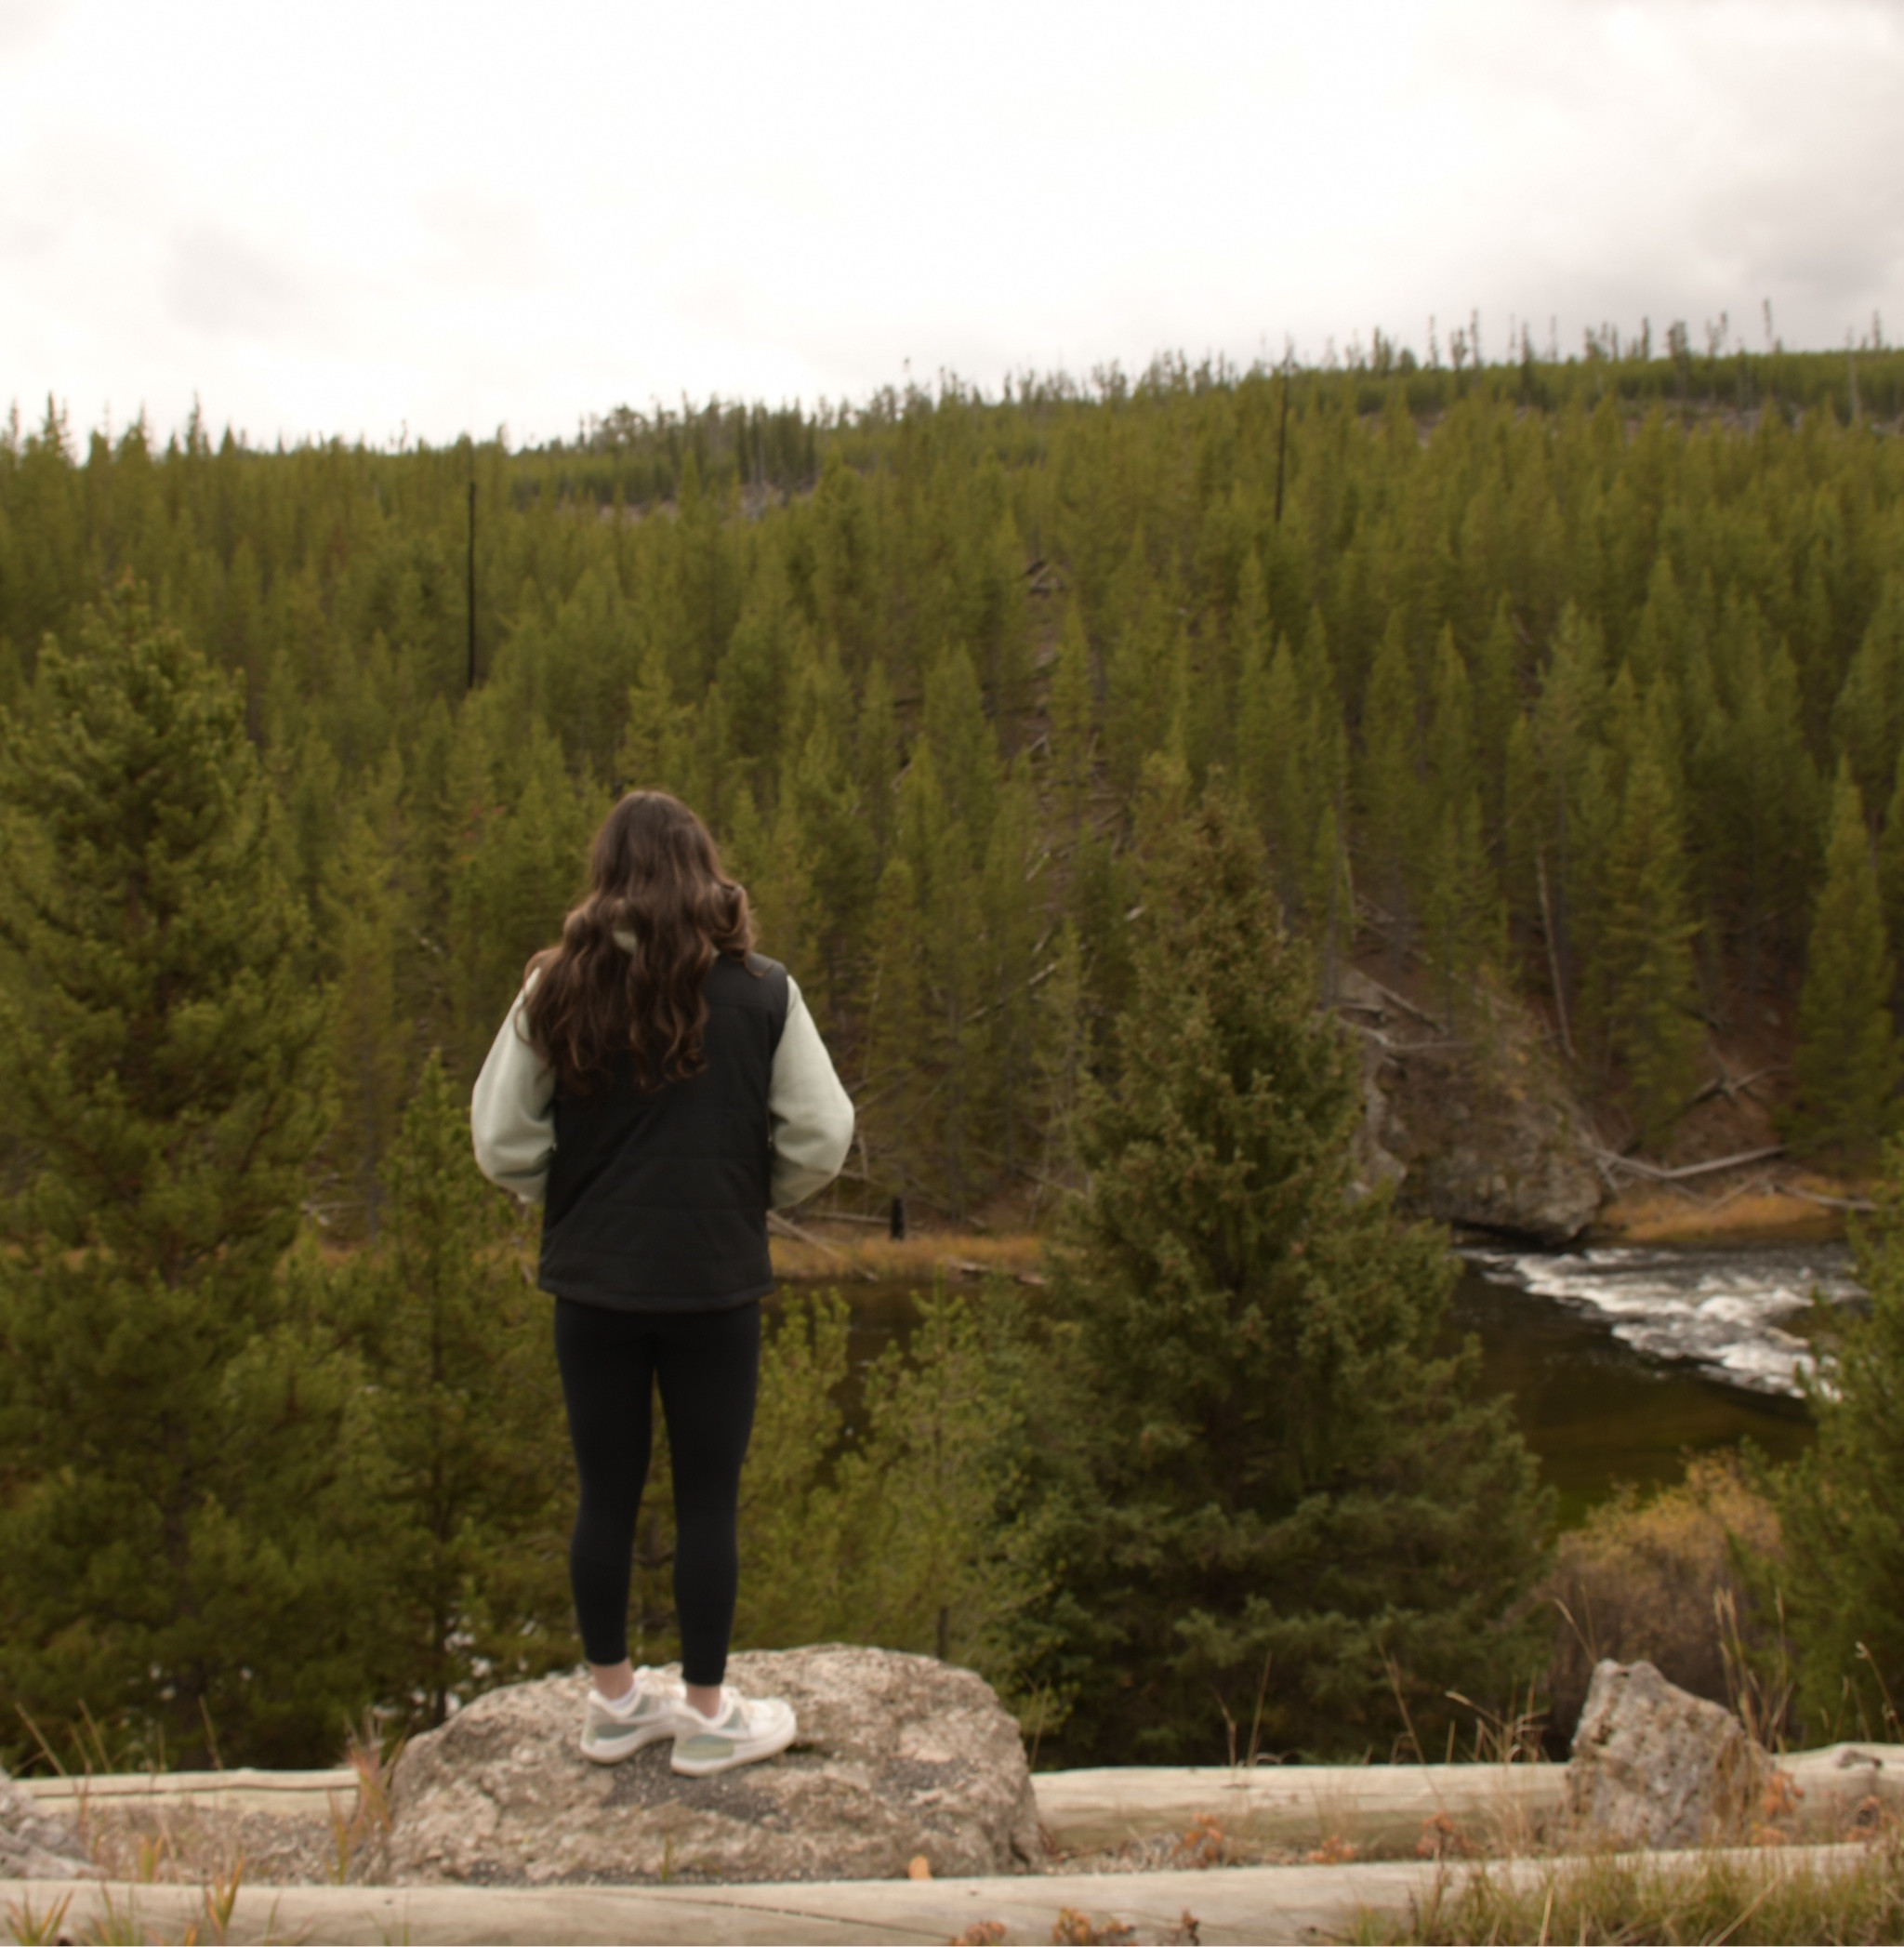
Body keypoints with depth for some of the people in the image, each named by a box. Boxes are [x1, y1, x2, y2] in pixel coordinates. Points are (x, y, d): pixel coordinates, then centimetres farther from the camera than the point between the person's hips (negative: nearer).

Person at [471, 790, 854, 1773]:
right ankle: (707, 1712, 23)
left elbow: (502, 1144, -3)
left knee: (606, 1496, 15)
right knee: (707, 1500, 11)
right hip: (714, 1285, -1)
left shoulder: (556, 993, -6)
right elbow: (822, 1137, -5)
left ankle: (613, 1700, 30)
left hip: (593, 1284, 2)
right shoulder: (759, 992, -8)